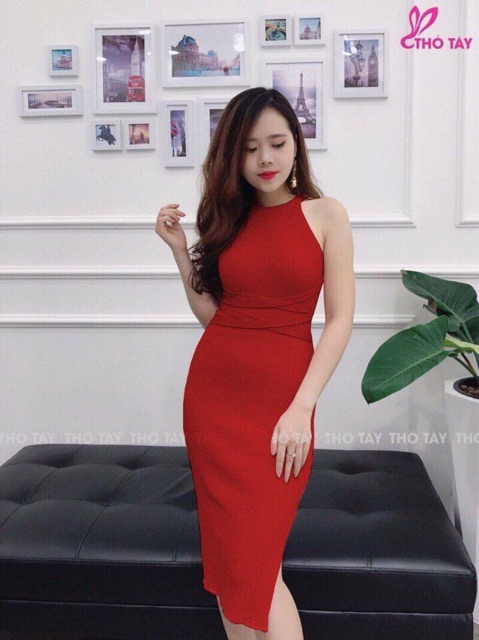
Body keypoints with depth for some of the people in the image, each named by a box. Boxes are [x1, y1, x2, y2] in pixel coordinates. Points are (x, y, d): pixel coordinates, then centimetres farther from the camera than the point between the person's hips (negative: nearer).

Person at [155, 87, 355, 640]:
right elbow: (210, 313, 11)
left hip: (283, 399, -4)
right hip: (212, 392, 4)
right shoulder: (227, 219, 12)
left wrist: (301, 408, -13)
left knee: (250, 561, -4)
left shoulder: (325, 214, 1)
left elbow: (340, 319, -5)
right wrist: (179, 248, 3)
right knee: (228, 554, 9)